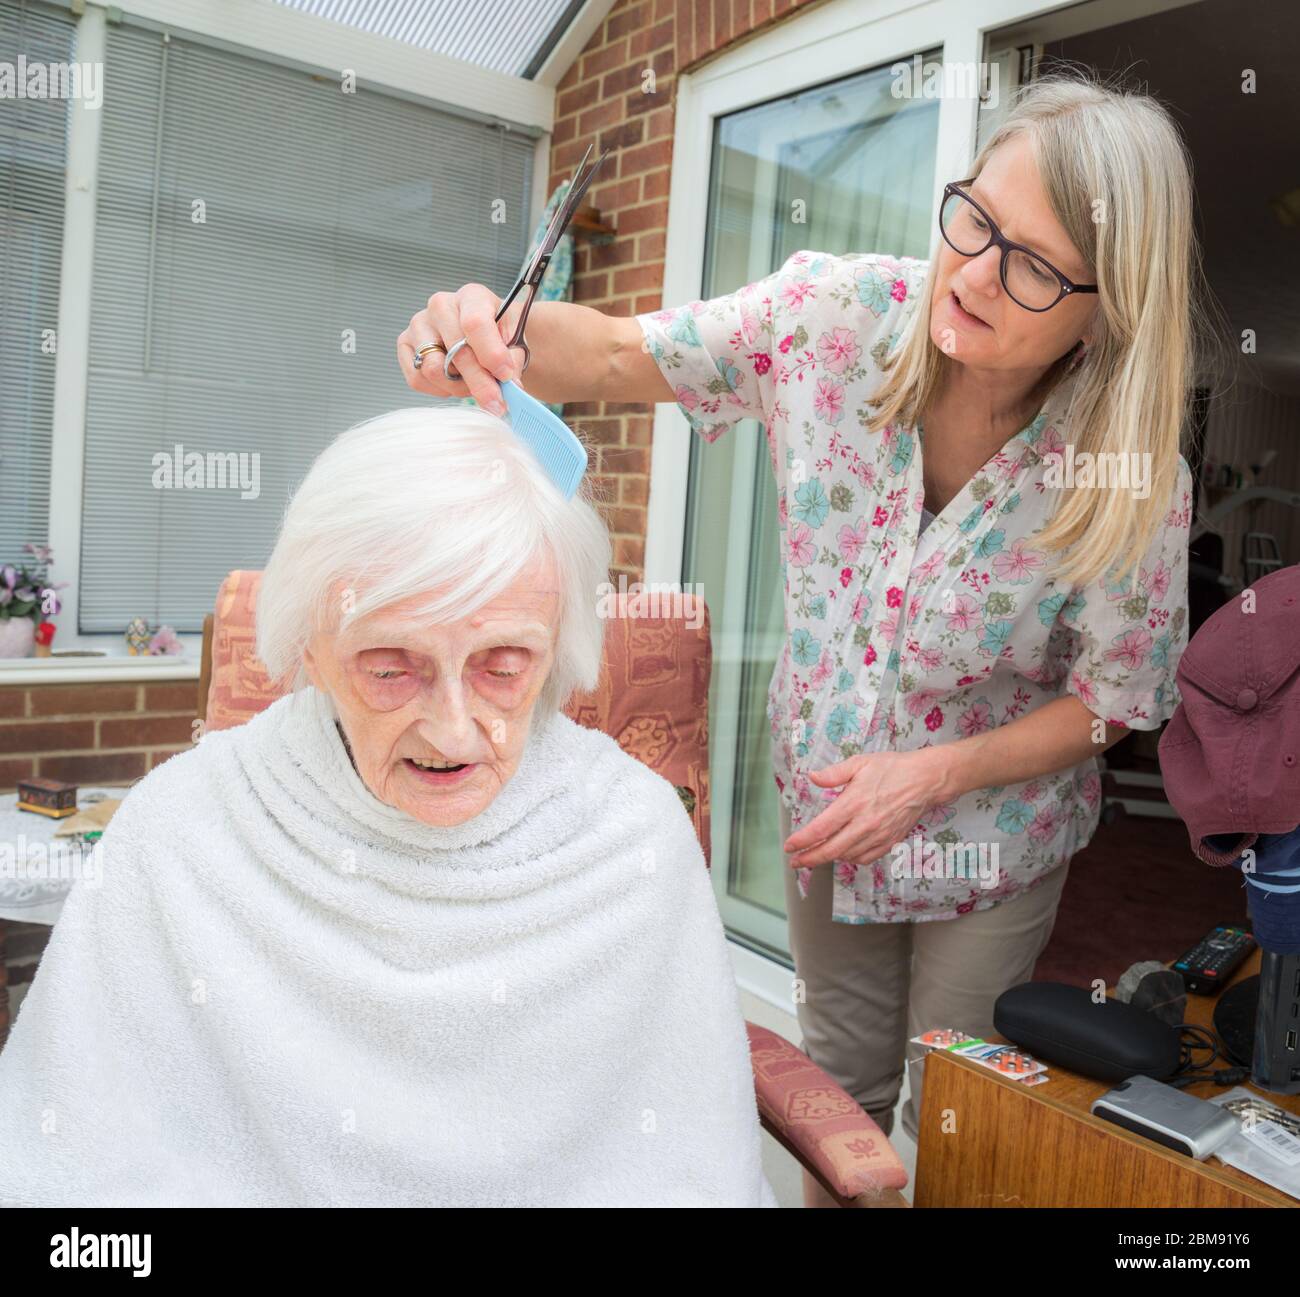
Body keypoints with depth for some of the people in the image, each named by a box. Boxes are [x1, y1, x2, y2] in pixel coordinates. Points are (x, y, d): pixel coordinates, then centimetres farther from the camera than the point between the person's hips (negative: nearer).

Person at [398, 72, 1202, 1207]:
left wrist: (936, 774, -23)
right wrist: (495, 334, -35)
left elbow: (1113, 698, -13)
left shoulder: (1136, 478, -26)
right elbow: (620, 357, -14)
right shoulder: (838, 314, -21)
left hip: (991, 831, -2)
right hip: (824, 787, 3)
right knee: (841, 1076, 25)